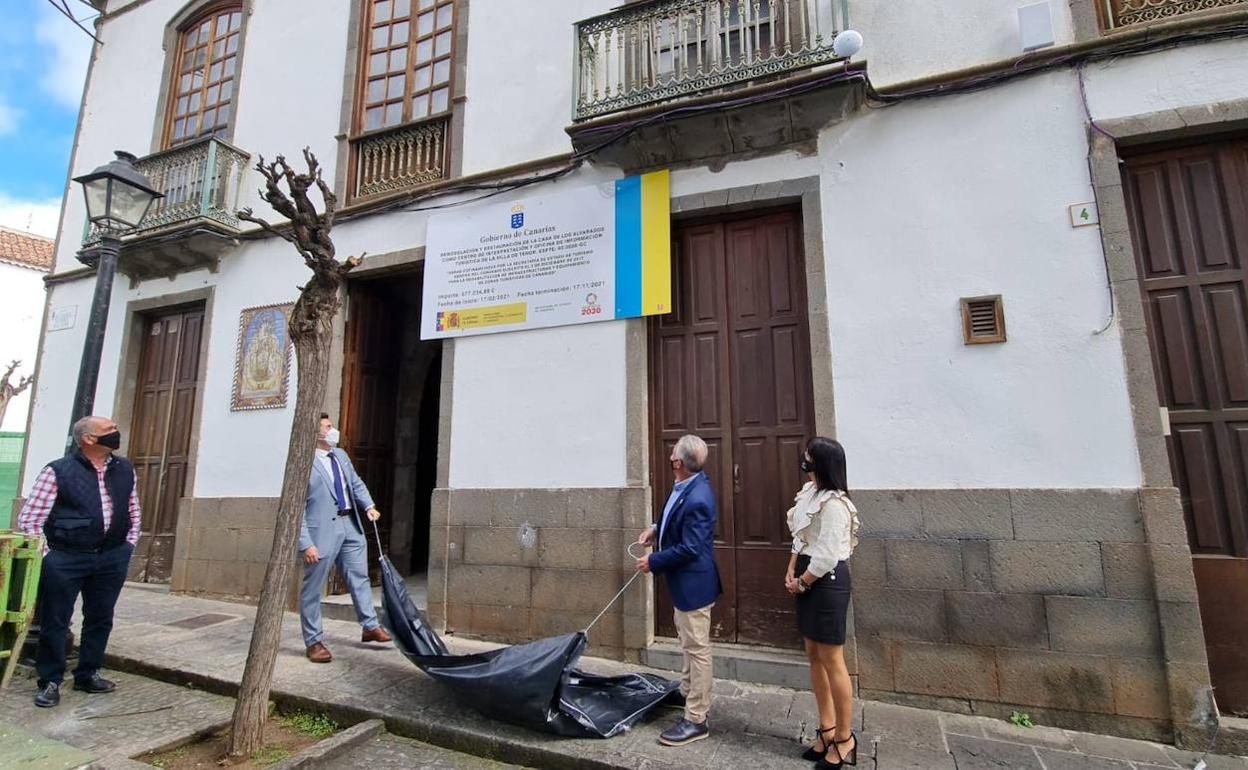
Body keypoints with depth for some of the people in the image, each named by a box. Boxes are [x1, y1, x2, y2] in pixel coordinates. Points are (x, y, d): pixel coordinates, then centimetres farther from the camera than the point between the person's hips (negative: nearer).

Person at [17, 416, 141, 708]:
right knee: (55, 622, 6)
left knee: (100, 619, 13)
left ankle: (88, 674, 29)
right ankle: (50, 681, 23)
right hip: (65, 558, -4)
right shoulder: (57, 471, -9)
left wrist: (128, 546, 10)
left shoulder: (125, 469, 6)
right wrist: (47, 556, -9)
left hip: (111, 557, 4)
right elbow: (28, 519, -6)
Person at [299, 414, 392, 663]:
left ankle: (370, 627, 29)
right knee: (313, 589, 6)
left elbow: (356, 483, 21)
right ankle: (314, 642, 21)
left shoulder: (341, 455, 11)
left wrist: (369, 505, 5)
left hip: (350, 525, 7)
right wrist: (306, 544, -18)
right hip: (322, 530, -7)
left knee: (360, 579, 16)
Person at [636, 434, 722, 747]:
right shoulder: (687, 486, -2)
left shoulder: (697, 499, -32)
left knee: (697, 648, 5)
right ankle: (688, 692, 48)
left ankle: (696, 720, 20)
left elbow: (689, 549, -28)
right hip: (684, 581, 10)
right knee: (688, 642, 27)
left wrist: (653, 562, -18)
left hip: (693, 582, -10)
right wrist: (657, 528, 1)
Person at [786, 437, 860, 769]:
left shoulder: (833, 504, -22)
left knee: (832, 661, 3)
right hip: (809, 579, 10)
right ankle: (827, 729, 32)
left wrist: (800, 583, -10)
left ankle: (844, 739, 22)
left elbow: (827, 557, -22)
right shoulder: (810, 492, 7)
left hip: (827, 581, -10)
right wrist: (791, 572, 4)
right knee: (814, 656, 17)